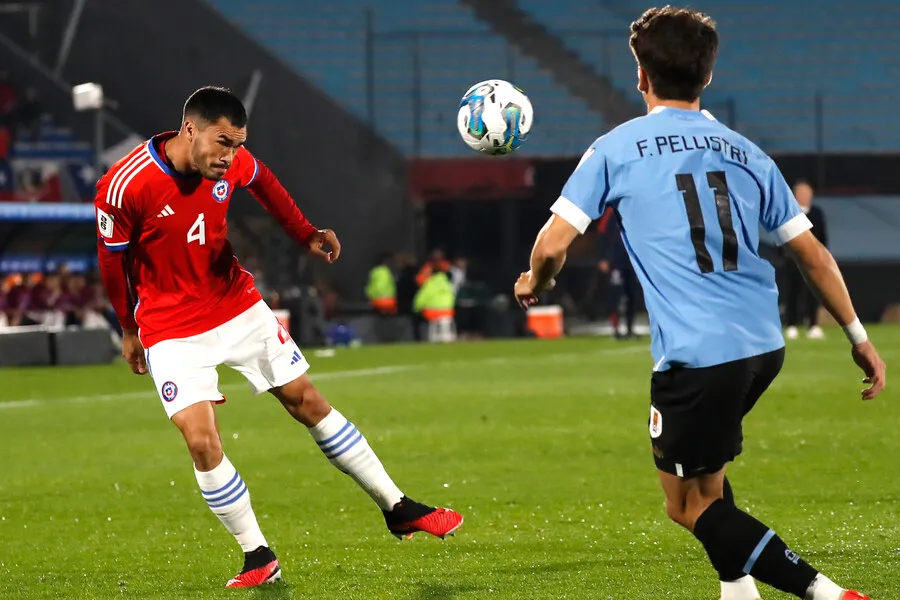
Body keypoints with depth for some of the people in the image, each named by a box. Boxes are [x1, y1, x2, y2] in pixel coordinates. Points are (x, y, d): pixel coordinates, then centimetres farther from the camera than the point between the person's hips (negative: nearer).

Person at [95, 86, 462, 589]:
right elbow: (113, 262, -7)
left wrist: (306, 235, 10)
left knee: (308, 401, 7)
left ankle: (398, 509, 16)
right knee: (202, 442, -15)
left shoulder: (233, 165, -12)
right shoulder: (125, 187, -24)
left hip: (239, 308, 4)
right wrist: (130, 329, 5)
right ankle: (259, 558, 0)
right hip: (172, 330, -4)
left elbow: (263, 181, 15)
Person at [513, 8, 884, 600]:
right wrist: (859, 337, 21)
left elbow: (553, 244, -2)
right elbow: (813, 255, 13)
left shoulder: (616, 149, 1)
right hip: (764, 345, 6)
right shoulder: (746, 154, 13)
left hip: (697, 355, -6)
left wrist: (535, 282, 20)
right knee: (703, 474, 30)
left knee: (690, 505, 5)